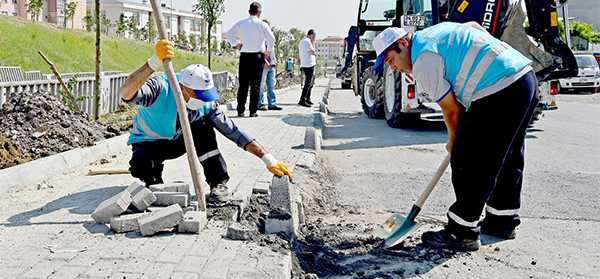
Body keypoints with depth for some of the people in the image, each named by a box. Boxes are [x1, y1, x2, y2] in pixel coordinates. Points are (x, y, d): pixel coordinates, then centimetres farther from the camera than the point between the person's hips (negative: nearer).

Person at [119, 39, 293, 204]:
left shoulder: (206, 104, -21)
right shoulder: (160, 88, -34)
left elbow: (232, 130, -17)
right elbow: (125, 94, -53)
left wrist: (268, 159, -24)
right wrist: (154, 63, -68)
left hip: (178, 141, 3)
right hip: (148, 143, -3)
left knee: (202, 126, -26)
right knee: (142, 167, -37)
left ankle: (218, 184, -14)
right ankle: (154, 184, 0)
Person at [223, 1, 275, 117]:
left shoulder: (240, 23, 3)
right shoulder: (262, 25, -5)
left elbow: (228, 35, 3)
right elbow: (271, 39, -13)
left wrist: (236, 43, 14)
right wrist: (267, 51, 1)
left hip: (244, 56, 2)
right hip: (257, 56, -2)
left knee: (243, 84, 6)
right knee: (255, 85, 3)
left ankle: (240, 111, 7)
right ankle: (253, 111, 2)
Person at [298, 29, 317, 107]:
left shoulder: (302, 41, 17)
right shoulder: (307, 41, -14)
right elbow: (313, 53, -12)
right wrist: (313, 42, -6)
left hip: (303, 65, 10)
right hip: (309, 65, -10)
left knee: (311, 82, 20)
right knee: (308, 84, -12)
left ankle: (307, 99, 25)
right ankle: (302, 100, -16)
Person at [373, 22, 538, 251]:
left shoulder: (422, 60, -10)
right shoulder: (433, 32, 19)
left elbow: (452, 110, -7)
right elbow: (475, 26, 35)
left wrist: (453, 141, 10)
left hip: (499, 91, -11)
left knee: (468, 161, -4)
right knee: (507, 157, 19)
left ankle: (462, 233, 2)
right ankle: (502, 221, 33)